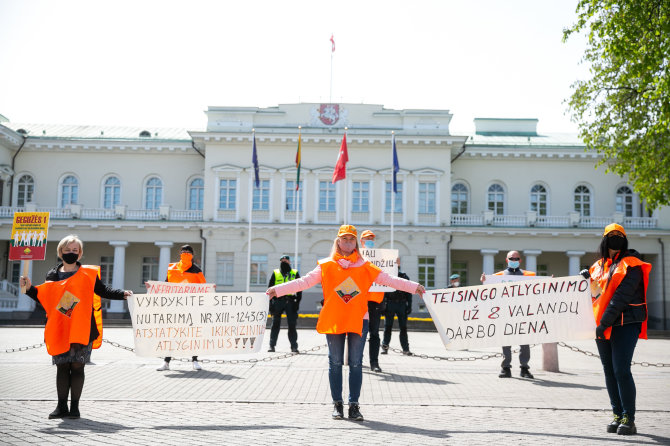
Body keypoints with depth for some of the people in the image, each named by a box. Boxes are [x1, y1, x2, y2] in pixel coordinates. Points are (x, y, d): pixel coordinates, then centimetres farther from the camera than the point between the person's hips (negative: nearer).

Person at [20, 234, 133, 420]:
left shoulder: (88, 274, 4)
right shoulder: (52, 275, 12)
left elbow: (104, 291, 3)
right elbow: (44, 299, 14)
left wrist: (123, 293, -10)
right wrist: (29, 288, 2)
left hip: (81, 329, -2)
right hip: (59, 330, 3)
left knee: (77, 367, -1)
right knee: (62, 367, 5)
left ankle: (74, 406, 8)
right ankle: (62, 406, 14)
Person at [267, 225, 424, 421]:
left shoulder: (365, 267, 6)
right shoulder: (326, 266, 4)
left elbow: (389, 279, 6)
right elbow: (304, 282, 1)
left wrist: (414, 287, 1)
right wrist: (278, 289, -5)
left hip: (357, 320, 0)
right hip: (333, 320, 0)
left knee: (355, 364, 3)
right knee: (335, 363, 6)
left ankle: (354, 405, 11)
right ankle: (337, 404, 16)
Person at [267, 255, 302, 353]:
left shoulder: (295, 274, 12)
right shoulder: (275, 273, 13)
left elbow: (299, 289, 9)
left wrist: (297, 302, -2)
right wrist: (270, 303, 1)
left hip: (290, 301, 0)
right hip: (278, 301, 1)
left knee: (292, 325, -2)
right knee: (275, 324, 0)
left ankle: (294, 346, 3)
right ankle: (272, 345, 7)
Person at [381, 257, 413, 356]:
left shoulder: (404, 277, 10)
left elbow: (409, 293, 11)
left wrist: (409, 306, 3)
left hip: (402, 304, 2)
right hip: (390, 304, -2)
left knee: (403, 327, 4)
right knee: (388, 326, 1)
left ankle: (405, 348, 8)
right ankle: (385, 346, 11)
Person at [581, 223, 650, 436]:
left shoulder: (630, 265, -6)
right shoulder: (599, 265, 15)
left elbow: (620, 297, -15)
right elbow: (595, 293, 22)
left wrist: (604, 323, -20)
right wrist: (587, 280, 1)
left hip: (625, 324, -7)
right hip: (603, 325, 7)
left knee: (621, 370, -12)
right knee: (609, 371, 9)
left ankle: (629, 419, -4)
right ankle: (618, 415, 18)